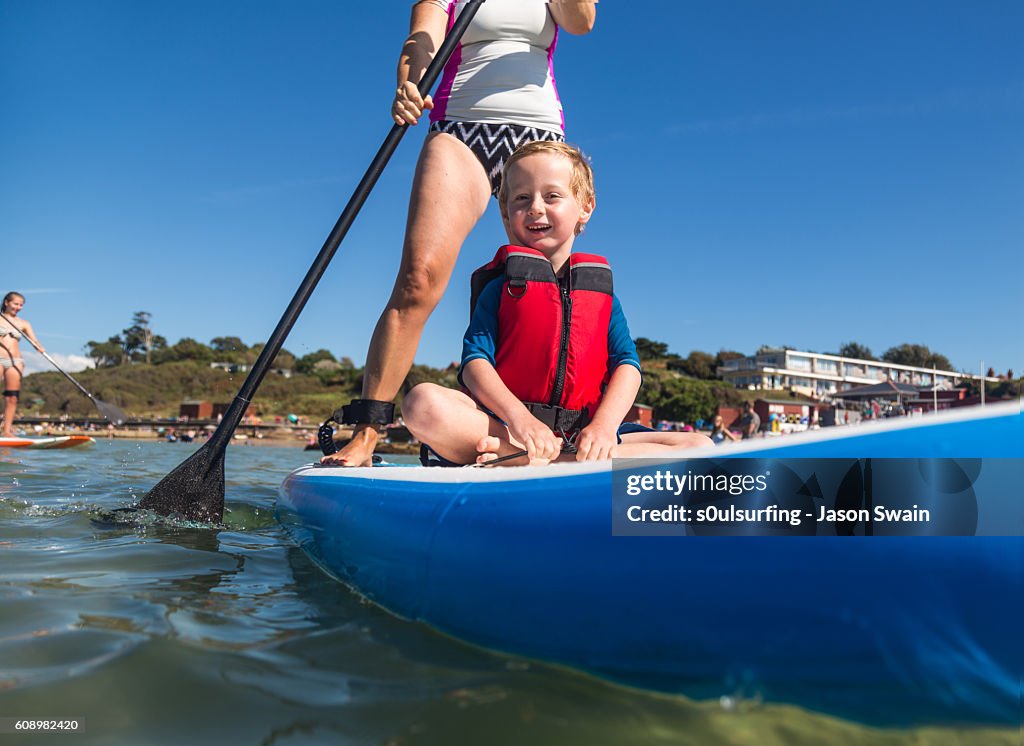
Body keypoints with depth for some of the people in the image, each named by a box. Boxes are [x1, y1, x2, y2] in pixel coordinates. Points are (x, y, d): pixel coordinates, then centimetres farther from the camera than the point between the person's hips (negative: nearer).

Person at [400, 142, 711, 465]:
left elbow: (627, 364, 5)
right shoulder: (501, 287, 9)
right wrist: (519, 418, -23)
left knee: (700, 445, -17)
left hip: (582, 438, 4)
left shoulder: (602, 292, 16)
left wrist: (603, 426, -15)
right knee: (422, 403, -30)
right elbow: (475, 360, -5)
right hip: (503, 426, -3)